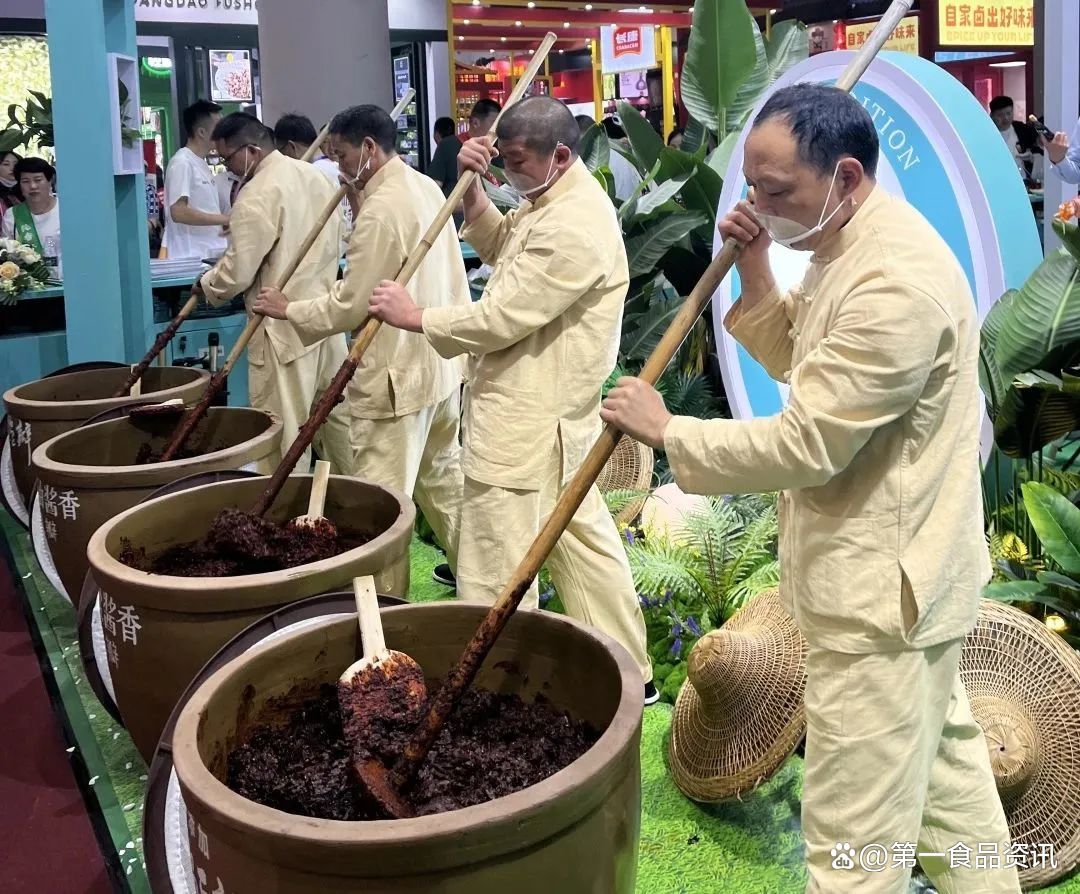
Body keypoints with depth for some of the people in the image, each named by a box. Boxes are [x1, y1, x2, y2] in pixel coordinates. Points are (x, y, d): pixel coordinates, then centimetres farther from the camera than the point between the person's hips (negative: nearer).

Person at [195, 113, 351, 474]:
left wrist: (206, 285, 2)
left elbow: (238, 272, -17)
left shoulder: (258, 194, -17)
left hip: (284, 326, -9)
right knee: (336, 416, 17)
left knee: (284, 433, -1)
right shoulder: (315, 176, 8)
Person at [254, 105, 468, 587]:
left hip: (395, 375, -10)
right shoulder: (426, 187, 8)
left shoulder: (381, 210, -20)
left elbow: (350, 304, -16)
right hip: (439, 364, 10)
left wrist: (289, 310, -6)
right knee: (443, 473, 21)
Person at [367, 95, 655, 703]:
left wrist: (415, 317, -11)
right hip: (550, 412, 11)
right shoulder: (555, 199, 10)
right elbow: (499, 247, 22)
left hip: (524, 426, -11)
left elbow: (500, 318, -23)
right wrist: (472, 186, 4)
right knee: (585, 540, 18)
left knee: (495, 578, -1)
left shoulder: (575, 228, -23)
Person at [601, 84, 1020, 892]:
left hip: (881, 588, -11)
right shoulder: (854, 244, 7)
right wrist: (755, 273, 1)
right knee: (943, 758, 24)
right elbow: (801, 360, 17)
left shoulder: (896, 281, -27)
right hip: (900, 568, 11)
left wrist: (667, 430, -16)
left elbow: (804, 444, -27)